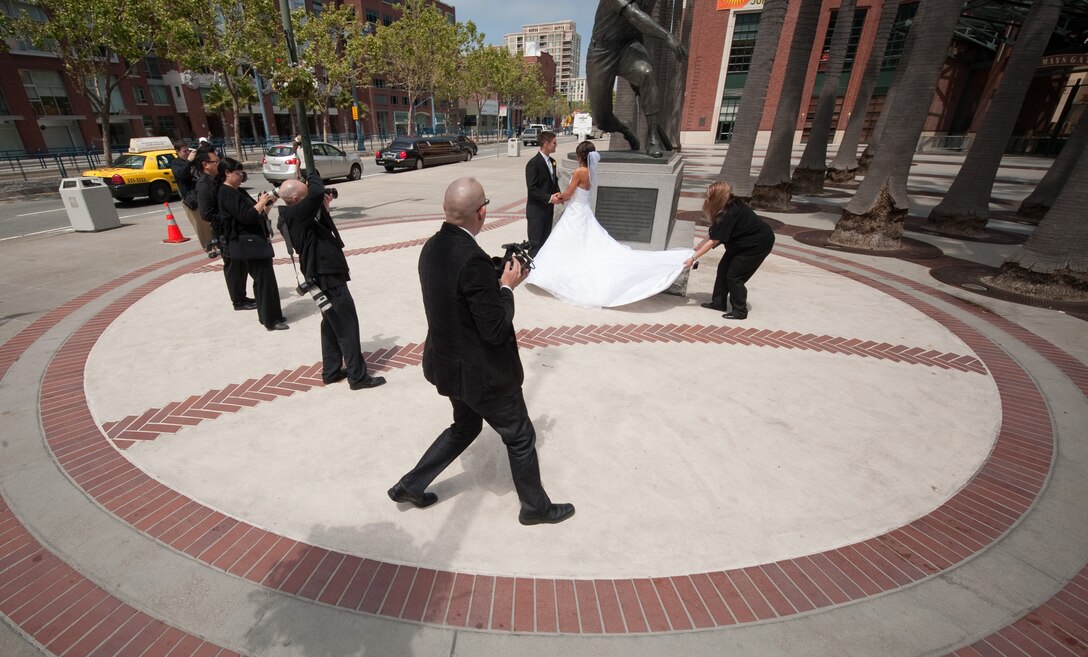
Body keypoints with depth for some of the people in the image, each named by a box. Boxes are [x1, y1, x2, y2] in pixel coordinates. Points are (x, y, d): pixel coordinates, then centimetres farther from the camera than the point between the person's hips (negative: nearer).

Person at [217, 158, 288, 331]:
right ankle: (271, 320, -3)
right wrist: (261, 202, -12)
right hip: (247, 243, -10)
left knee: (262, 279, 14)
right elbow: (246, 216, -22)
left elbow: (257, 214, 18)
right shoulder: (227, 193, -12)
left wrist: (267, 204, 2)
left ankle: (266, 315, 24)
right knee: (265, 280, -8)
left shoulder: (239, 191, 17)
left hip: (255, 241, 10)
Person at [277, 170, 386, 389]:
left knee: (332, 325, 18)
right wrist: (312, 172, -14)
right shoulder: (295, 214, -22)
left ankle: (331, 371, 27)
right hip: (327, 279, -10)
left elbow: (322, 231, 18)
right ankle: (358, 376, 4)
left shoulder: (294, 216, 8)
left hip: (323, 277, 10)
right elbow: (317, 192, -34)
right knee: (347, 327, -3)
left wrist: (324, 210, 7)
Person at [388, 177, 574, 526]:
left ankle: (410, 485, 38)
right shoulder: (473, 259, -30)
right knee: (520, 436, 14)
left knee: (465, 426, 30)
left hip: (449, 364, 8)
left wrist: (498, 279, 4)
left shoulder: (432, 247, -2)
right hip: (482, 372, -8)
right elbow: (496, 330, -26)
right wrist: (506, 287, -11)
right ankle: (535, 506, 36)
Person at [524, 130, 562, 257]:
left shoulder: (552, 162, 11)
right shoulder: (533, 163, -15)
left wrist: (557, 194, 0)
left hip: (548, 209, 8)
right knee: (535, 244, -4)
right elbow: (532, 189, -19)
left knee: (545, 242, 15)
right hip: (536, 210, -8)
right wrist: (549, 198, -22)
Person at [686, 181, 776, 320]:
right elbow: (712, 234, 1)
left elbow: (713, 241, -30)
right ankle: (718, 302, 20)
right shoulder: (727, 207, -6)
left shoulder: (729, 214, -32)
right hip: (741, 242, 9)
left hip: (758, 244, -9)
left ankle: (740, 311, 10)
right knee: (723, 268, 8)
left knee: (734, 275, -5)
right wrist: (697, 249, 0)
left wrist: (694, 258, -25)